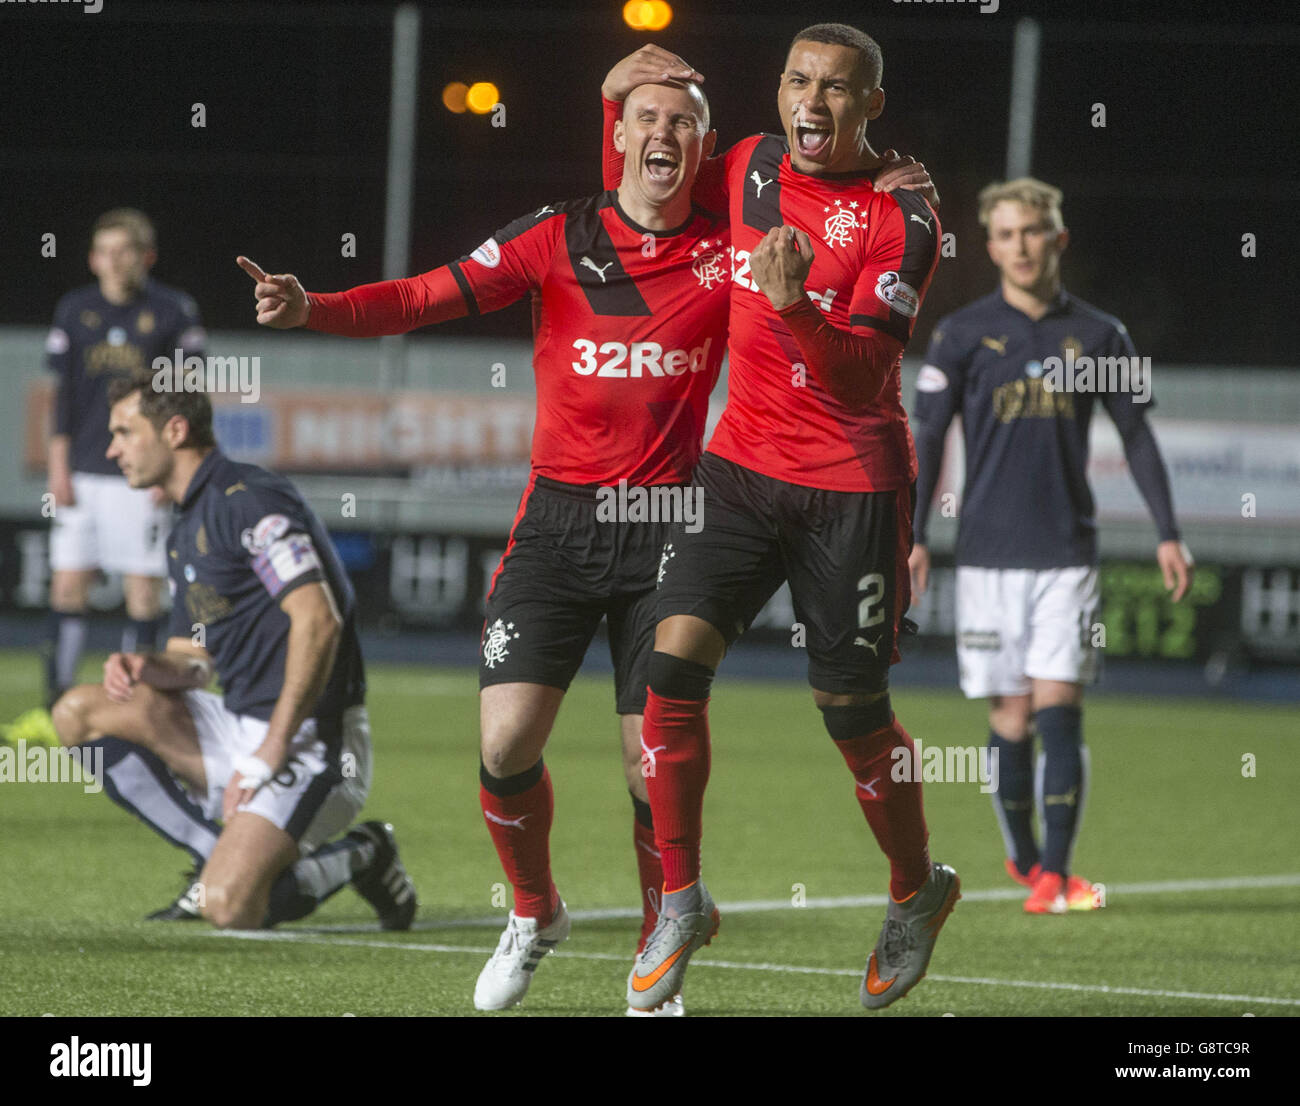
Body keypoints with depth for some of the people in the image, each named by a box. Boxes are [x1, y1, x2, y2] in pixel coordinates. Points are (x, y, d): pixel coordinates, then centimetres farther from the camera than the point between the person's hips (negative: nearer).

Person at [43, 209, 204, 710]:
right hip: (82, 473, 2)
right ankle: (57, 702, 3)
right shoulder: (74, 310, 8)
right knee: (68, 584, -1)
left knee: (144, 587, -2)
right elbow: (64, 392, 10)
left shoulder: (174, 311, 0)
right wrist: (58, 467, 5)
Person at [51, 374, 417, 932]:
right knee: (79, 712, 0)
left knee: (229, 907, -27)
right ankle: (227, 858, 1)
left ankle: (356, 861, 2)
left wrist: (271, 752, -23)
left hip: (308, 741, -10)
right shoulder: (185, 533, 18)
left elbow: (318, 619, -23)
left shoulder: (250, 499, -13)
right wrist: (148, 668, -5)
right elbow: (192, 661, 21)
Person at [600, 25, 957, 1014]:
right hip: (742, 463, 4)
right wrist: (620, 104, 8)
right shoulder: (752, 168, 5)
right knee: (674, 661, -11)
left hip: (852, 490, -4)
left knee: (853, 710, 2)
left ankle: (917, 893, 28)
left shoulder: (902, 220, -12)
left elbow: (860, 375, -20)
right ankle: (681, 904, 1)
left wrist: (795, 305, -38)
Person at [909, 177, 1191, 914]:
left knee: (1059, 708, -9)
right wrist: (913, 536, -3)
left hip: (1069, 550, 0)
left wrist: (1168, 533, 6)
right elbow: (928, 437, 4)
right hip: (989, 550, 0)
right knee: (1012, 714, 2)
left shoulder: (1099, 335, 6)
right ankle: (1025, 858, 20)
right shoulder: (963, 334, 2)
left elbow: (1137, 434, 11)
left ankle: (1055, 872, -11)